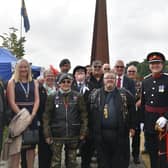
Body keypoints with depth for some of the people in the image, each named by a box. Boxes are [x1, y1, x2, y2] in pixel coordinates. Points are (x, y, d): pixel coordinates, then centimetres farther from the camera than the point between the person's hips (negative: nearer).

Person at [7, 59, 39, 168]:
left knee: (31, 146, 7)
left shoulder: (34, 82, 10)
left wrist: (32, 116, -10)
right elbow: (12, 102, -6)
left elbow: (37, 100, 4)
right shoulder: (12, 82, 2)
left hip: (32, 116, 3)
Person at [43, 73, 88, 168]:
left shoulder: (78, 97, 2)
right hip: (56, 135, -1)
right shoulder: (52, 97, 0)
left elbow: (84, 116, 2)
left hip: (73, 135, 1)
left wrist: (83, 132, -3)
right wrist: (47, 134, -6)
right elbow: (46, 117, -1)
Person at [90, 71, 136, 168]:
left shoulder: (125, 94, 3)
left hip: (120, 133, -1)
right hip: (101, 133, 1)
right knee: (103, 160, 13)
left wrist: (132, 126, 3)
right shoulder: (95, 95, 5)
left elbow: (132, 111, 6)